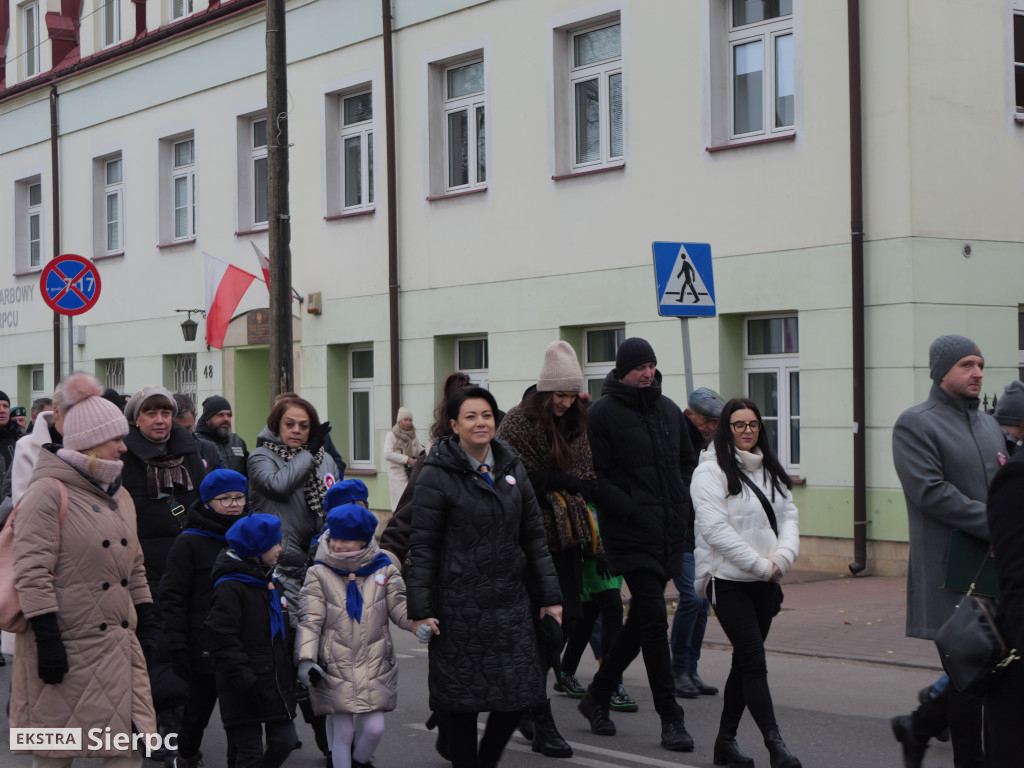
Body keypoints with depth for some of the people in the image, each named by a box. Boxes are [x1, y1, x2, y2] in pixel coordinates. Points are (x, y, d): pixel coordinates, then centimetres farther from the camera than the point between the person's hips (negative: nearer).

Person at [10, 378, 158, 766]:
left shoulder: (118, 495, 16)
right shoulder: (49, 491, -10)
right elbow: (32, 573, -16)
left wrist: (146, 624, 15)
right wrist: (47, 640, -21)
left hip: (118, 645, 7)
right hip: (68, 645, -7)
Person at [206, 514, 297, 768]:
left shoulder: (270, 582, 15)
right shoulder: (229, 587, -13)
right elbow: (224, 642, -19)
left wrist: (291, 672, 20)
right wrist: (247, 682, -22)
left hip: (277, 687, 8)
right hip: (246, 694, -8)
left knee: (284, 740, 4)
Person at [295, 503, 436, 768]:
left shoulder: (384, 569, 2)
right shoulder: (319, 574, -1)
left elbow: (399, 606, 3)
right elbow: (310, 619, -5)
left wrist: (418, 621, -19)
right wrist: (306, 659, -16)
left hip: (375, 664, 1)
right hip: (334, 666, -1)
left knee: (374, 728, 0)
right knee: (342, 731, 2)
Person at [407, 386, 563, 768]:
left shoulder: (512, 468, 10)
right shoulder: (437, 475, -7)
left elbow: (534, 536, 13)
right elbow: (422, 547, -8)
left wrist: (549, 596, 10)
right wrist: (421, 610, -12)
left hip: (511, 601, 5)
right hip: (459, 604, -5)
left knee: (519, 692, 5)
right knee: (462, 696, 1)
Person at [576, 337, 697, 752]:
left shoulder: (668, 410, 13)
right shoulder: (603, 413, -7)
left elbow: (688, 462, 25)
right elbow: (593, 476, -11)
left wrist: (681, 505, 13)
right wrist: (630, 510, -16)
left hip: (670, 532, 7)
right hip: (631, 535, -7)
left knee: (641, 621, 13)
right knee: (654, 620, -9)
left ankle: (597, 695, 28)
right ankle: (670, 718, -2)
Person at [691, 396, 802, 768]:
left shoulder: (770, 470, 14)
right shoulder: (711, 472, -9)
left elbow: (789, 514, 11)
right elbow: (715, 528, -16)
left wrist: (783, 557, -8)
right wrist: (761, 564, -16)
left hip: (765, 582, 7)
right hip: (729, 580, -7)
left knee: (744, 661, 12)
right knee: (754, 663, -11)